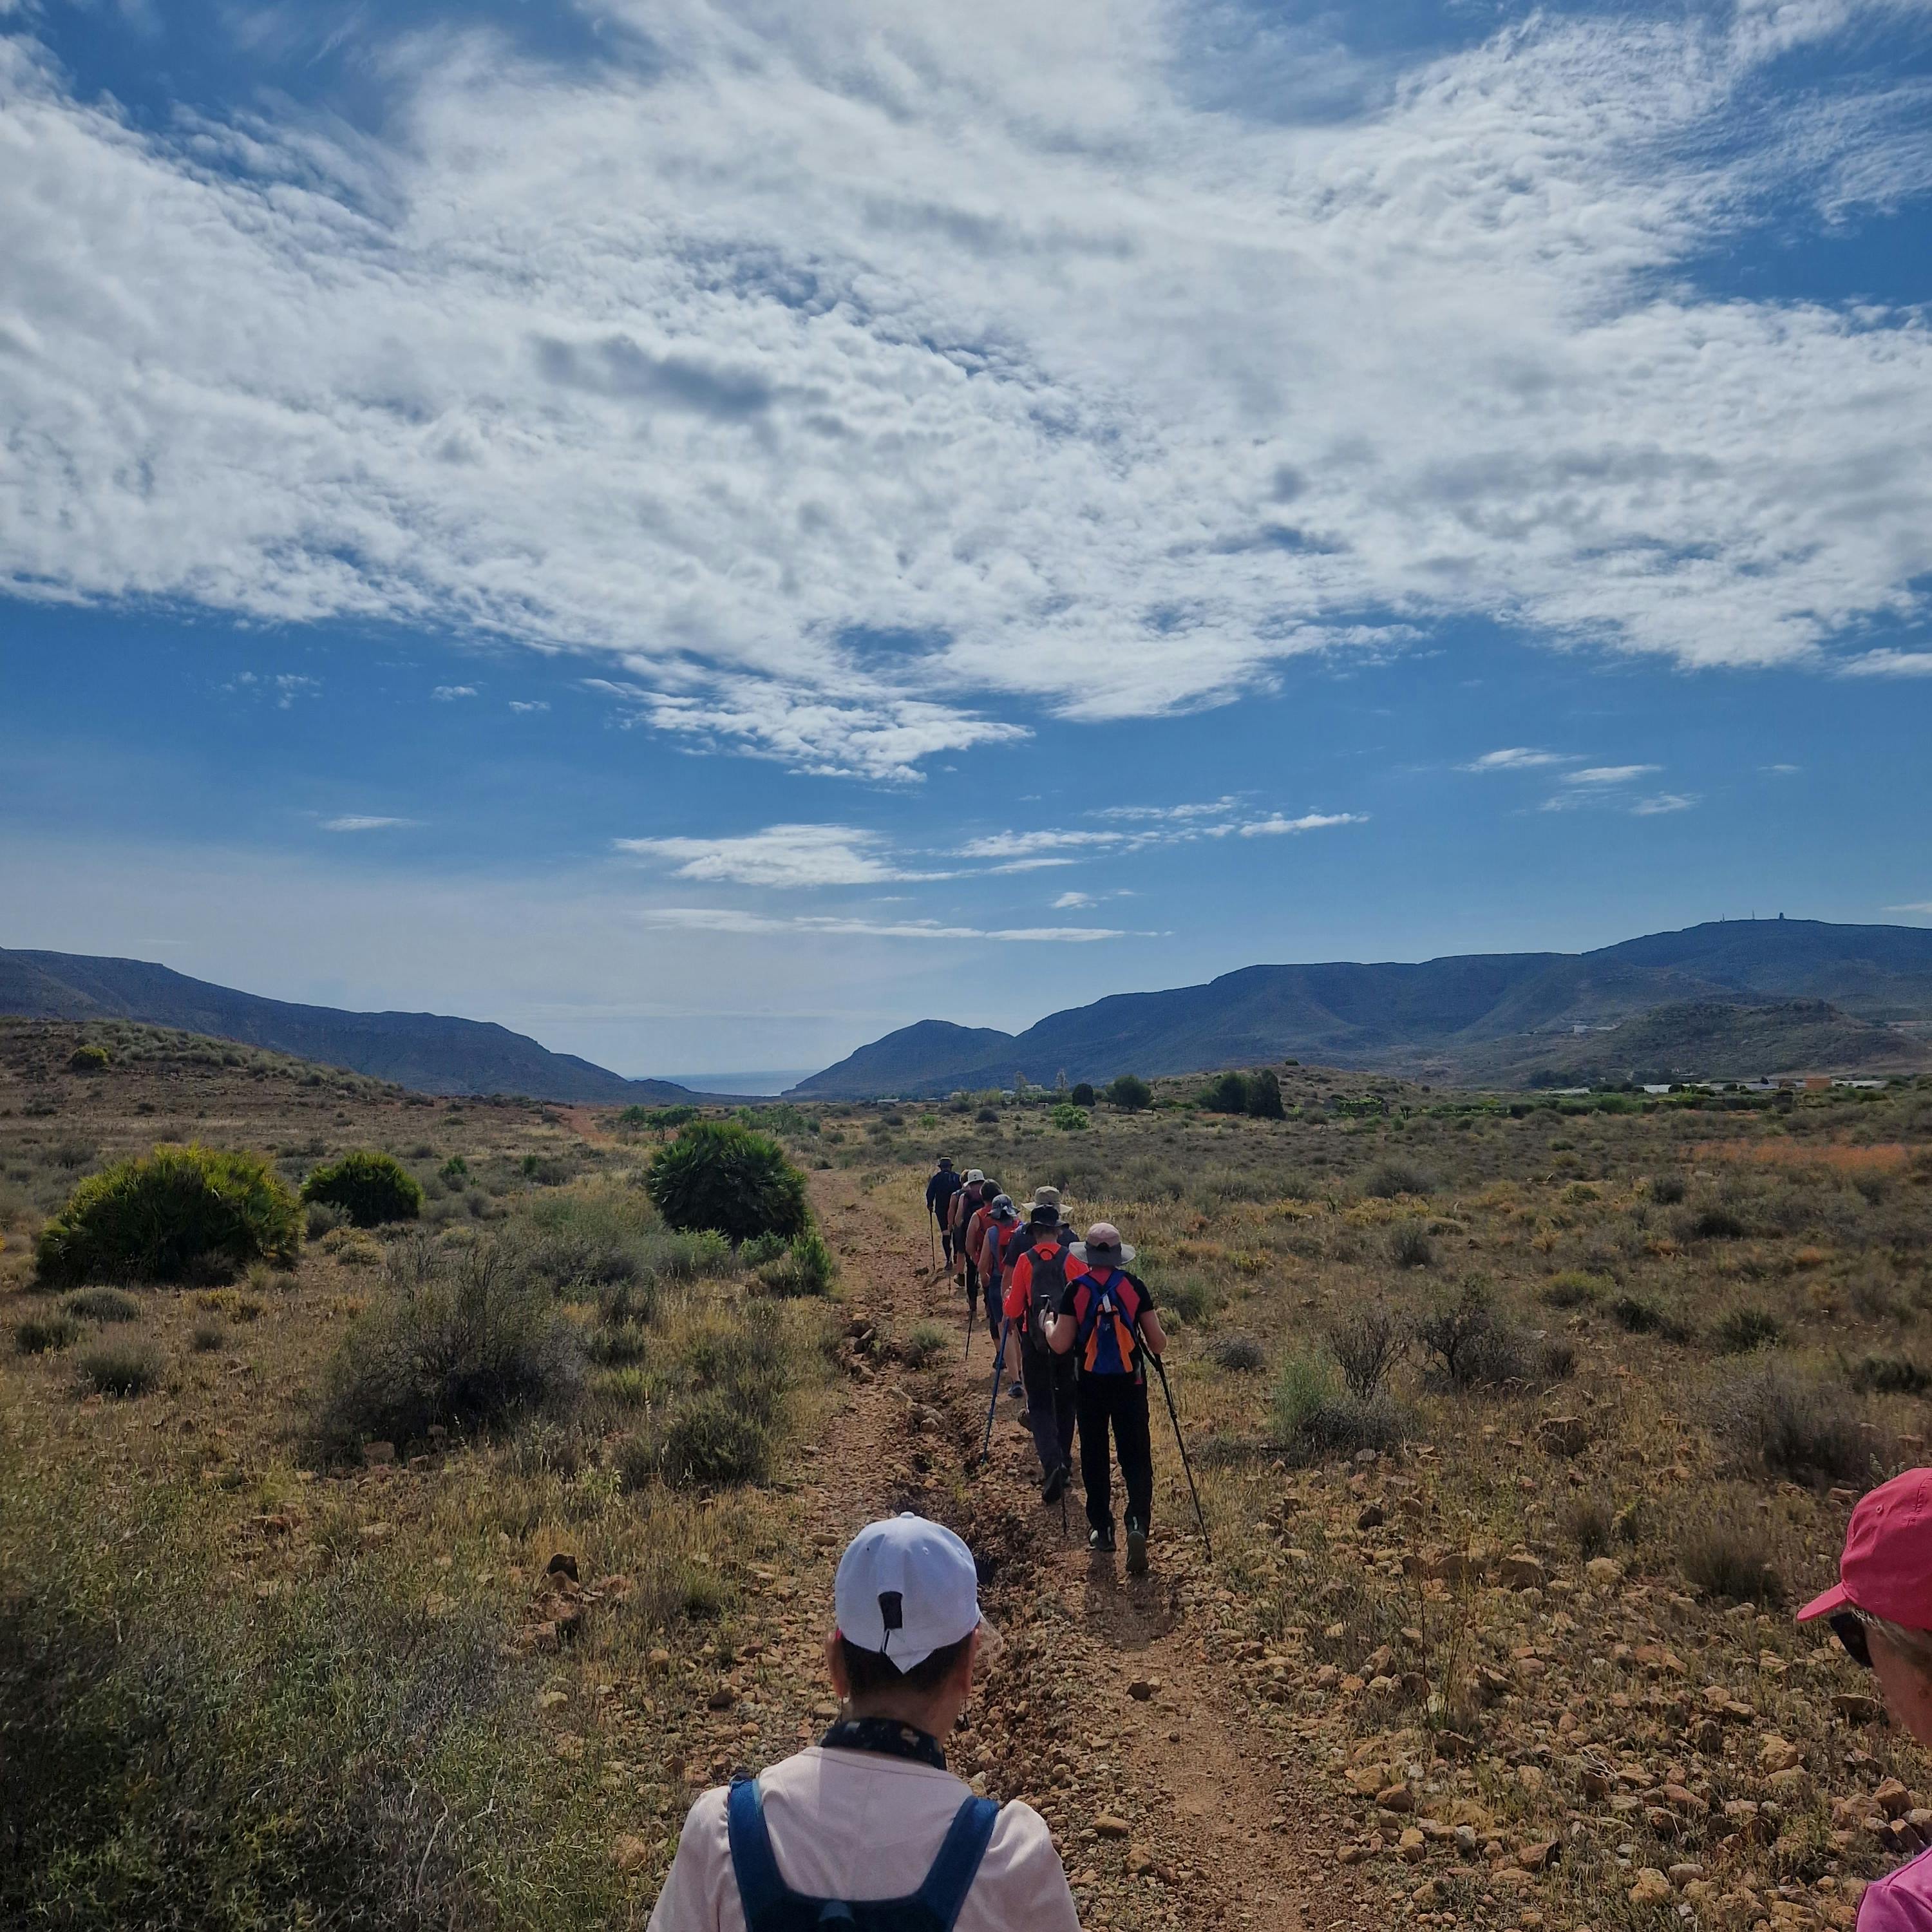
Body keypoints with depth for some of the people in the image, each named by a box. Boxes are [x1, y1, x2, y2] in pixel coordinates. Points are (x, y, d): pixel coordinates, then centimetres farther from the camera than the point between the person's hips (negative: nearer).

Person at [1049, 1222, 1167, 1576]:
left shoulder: (1076, 1289, -8)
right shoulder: (1135, 1286, -6)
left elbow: (1060, 1345, -9)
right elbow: (1158, 1344, -4)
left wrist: (1046, 1324, 10)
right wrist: (1156, 1344, 19)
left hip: (1090, 1384, 0)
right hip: (1130, 1383, 0)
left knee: (1094, 1457, 15)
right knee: (1135, 1456, 6)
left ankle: (1101, 1528, 22)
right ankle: (1138, 1522, -14)